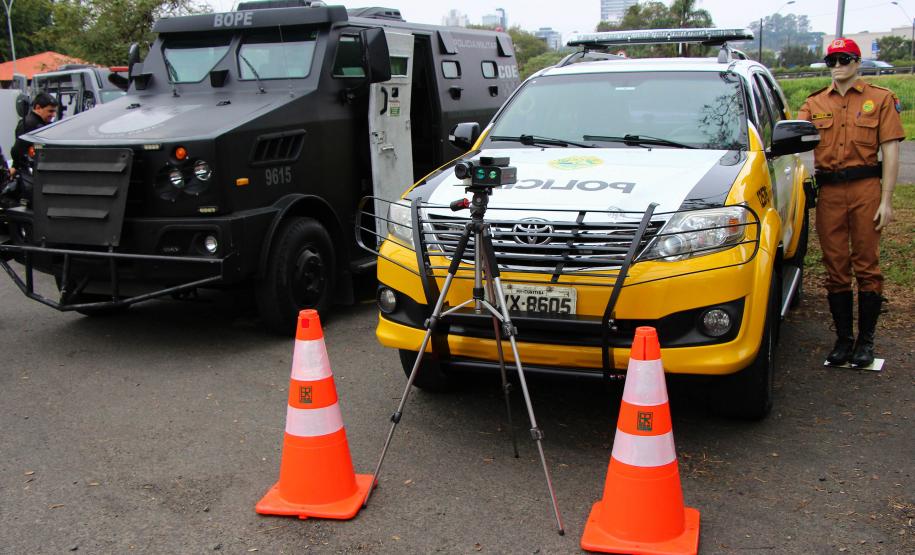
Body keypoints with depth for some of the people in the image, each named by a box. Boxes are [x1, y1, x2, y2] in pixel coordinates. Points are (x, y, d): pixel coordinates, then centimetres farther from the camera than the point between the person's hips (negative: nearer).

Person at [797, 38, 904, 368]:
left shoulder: (880, 99, 6)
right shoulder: (815, 103, 14)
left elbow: (890, 151, 1)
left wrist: (886, 200, -6)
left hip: (865, 189, -2)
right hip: (828, 192, 2)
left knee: (866, 265, 1)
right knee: (835, 268, 6)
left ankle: (866, 340, 10)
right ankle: (843, 338, 16)